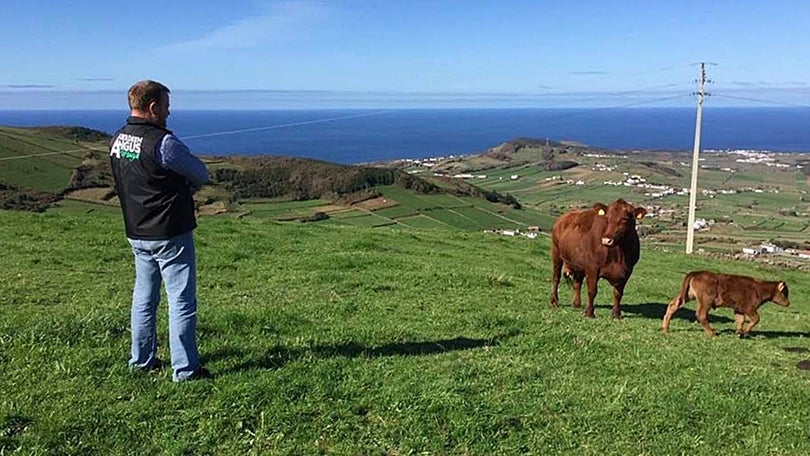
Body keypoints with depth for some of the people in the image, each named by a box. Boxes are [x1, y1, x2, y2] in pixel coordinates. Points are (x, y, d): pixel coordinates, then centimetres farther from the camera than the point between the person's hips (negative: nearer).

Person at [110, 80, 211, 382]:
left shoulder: (116, 141, 6)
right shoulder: (162, 142, -20)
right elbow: (201, 175, -9)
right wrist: (183, 187, 9)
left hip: (136, 234, 8)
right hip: (170, 235, -8)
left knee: (144, 297, 18)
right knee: (182, 301, 0)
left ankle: (141, 360, 29)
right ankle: (185, 369, 6)